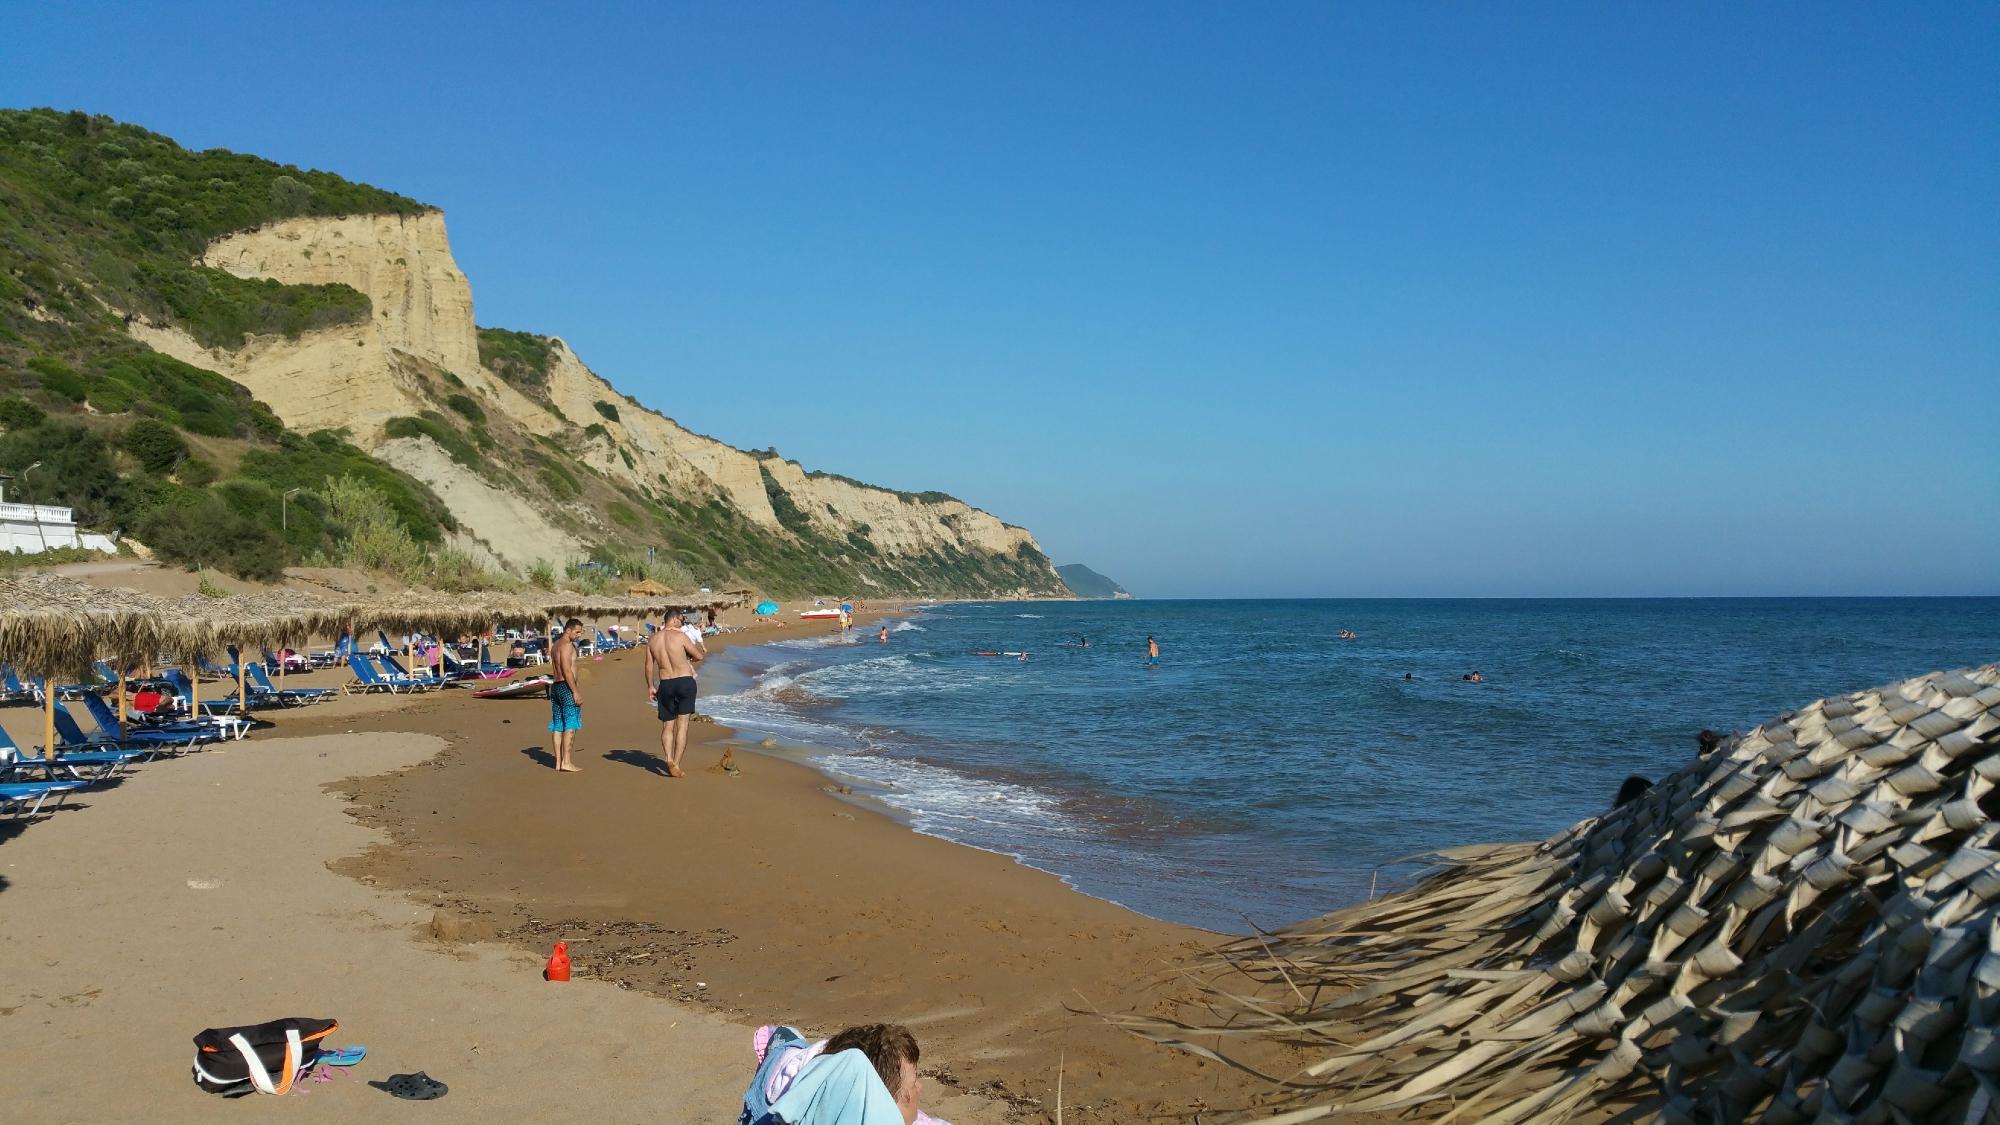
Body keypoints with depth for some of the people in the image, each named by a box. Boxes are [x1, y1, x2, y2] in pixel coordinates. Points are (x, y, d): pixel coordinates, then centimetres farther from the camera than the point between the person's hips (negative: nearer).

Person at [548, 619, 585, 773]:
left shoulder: (557, 645, 19)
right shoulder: (567, 645, -11)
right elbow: (567, 670, -19)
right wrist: (575, 692, -19)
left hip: (556, 686, 10)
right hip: (566, 687, -10)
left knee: (558, 726, 9)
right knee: (570, 725, -9)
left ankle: (558, 762, 11)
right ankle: (566, 762, -13)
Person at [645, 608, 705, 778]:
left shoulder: (652, 639, 4)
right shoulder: (680, 636, -9)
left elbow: (649, 665, 10)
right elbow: (700, 656, -4)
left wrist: (650, 686, 19)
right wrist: (699, 650, 19)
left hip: (665, 684, 4)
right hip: (685, 681, -4)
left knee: (667, 726, 13)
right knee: (682, 725, 1)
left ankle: (669, 759, -8)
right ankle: (676, 765, -4)